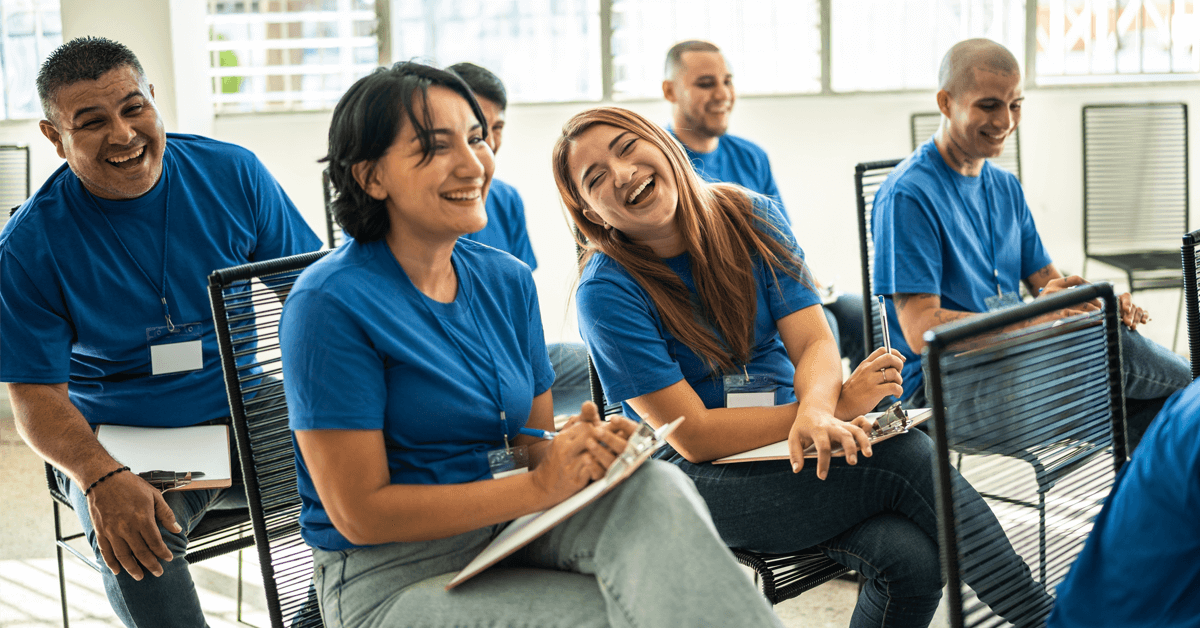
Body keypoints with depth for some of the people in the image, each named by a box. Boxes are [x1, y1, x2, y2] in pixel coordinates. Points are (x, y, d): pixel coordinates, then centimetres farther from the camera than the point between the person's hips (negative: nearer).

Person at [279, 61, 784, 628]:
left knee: (656, 489, -23)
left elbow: (532, 444, 11)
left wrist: (584, 448, -14)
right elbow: (360, 513, -16)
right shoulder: (331, 303, -15)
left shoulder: (508, 280, 7)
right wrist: (539, 487, -20)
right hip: (395, 579, -6)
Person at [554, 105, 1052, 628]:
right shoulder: (608, 292, -15)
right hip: (694, 480, -4)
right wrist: (840, 405, -19)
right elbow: (695, 436, -17)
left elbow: (813, 342, -6)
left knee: (911, 555, -26)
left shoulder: (751, 217, 0)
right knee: (910, 459, -24)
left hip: (784, 443, 4)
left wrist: (815, 410, -30)